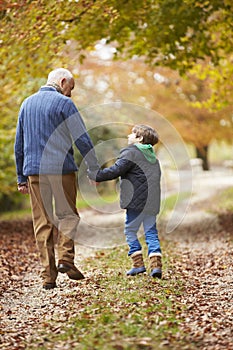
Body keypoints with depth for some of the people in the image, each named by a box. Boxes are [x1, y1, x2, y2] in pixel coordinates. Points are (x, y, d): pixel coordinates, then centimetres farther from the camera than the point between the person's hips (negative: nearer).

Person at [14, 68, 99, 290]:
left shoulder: (27, 103, 16)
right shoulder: (64, 103, -2)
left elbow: (19, 145, 17)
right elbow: (82, 139, -7)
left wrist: (21, 177, 20)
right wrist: (95, 170, -2)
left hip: (34, 171, 5)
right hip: (61, 168, -5)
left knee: (42, 222, 5)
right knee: (67, 215, 8)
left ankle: (48, 275, 4)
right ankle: (66, 257, -10)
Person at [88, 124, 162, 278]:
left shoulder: (131, 153, -6)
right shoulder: (152, 156, 20)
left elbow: (115, 171, -14)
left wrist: (96, 174, -6)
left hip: (137, 200, -7)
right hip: (152, 201, 7)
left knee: (130, 231, 4)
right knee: (151, 232, 9)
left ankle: (138, 263, 3)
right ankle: (156, 264, -2)